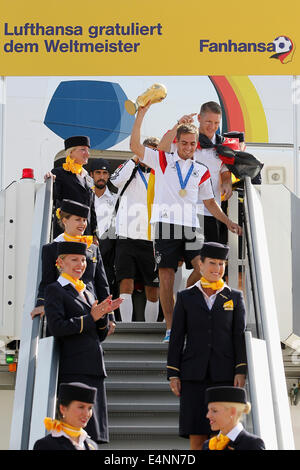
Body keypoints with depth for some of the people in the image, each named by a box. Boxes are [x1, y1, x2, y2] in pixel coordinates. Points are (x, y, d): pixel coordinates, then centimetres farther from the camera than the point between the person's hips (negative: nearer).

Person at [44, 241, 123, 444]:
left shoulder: (86, 291, 21)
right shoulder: (54, 290, 0)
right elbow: (56, 328, -14)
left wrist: (102, 315, 0)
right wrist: (91, 318, -13)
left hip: (94, 369, 7)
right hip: (74, 370, -7)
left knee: (94, 433, 5)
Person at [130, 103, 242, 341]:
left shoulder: (202, 171, 17)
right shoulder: (163, 160, 8)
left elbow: (210, 202, 23)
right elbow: (135, 146, -3)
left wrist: (228, 221, 13)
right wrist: (141, 113, -9)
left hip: (190, 227, 2)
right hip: (166, 224, -2)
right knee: (166, 279, -2)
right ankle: (170, 328, 6)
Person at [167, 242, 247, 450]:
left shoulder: (235, 297, 9)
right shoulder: (186, 297, 9)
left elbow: (240, 336, 4)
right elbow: (176, 338, 7)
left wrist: (241, 371, -6)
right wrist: (173, 374, 1)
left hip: (225, 375, 0)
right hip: (194, 374, 0)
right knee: (196, 435, -2)